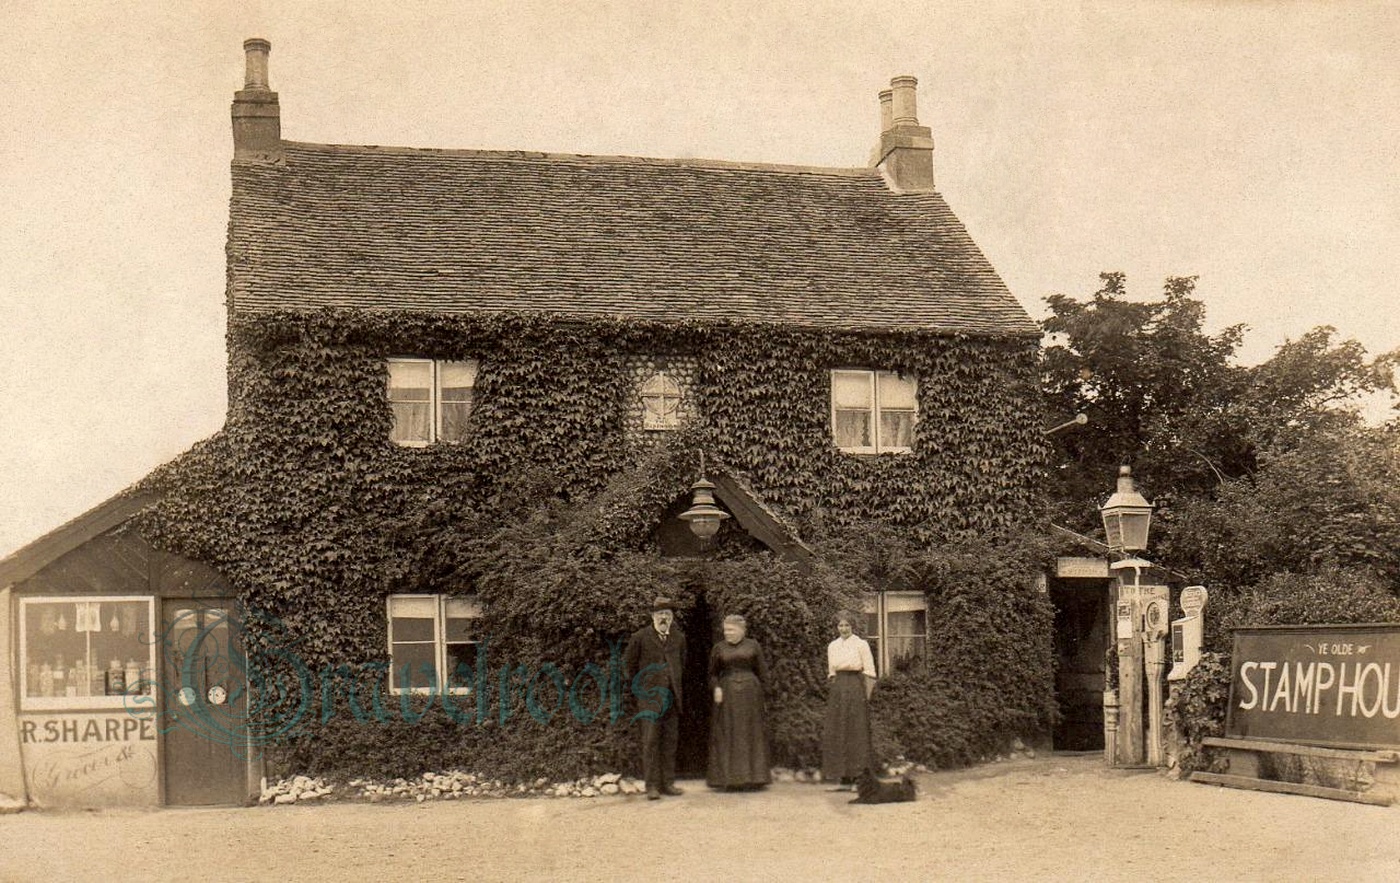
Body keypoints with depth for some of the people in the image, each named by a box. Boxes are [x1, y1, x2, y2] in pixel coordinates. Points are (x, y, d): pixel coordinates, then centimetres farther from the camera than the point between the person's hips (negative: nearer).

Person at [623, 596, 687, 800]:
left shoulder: (679, 638, 10)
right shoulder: (640, 637, -3)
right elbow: (628, 663, 5)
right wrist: (638, 686, 4)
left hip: (672, 696, 4)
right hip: (650, 696, -4)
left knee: (670, 741, 6)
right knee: (650, 740, -9)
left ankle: (667, 783, 12)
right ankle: (652, 785, -8)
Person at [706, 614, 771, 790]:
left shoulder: (753, 646, 4)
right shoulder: (719, 648, 6)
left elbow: (761, 671, 6)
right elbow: (713, 673, 8)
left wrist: (760, 691, -1)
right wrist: (715, 688, -8)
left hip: (749, 694, 0)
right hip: (726, 694, 0)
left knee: (750, 734, 3)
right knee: (727, 735, -1)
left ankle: (752, 776, 9)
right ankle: (728, 777, 3)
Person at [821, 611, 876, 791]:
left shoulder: (861, 644, -3)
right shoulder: (832, 646, 12)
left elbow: (870, 673, -5)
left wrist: (867, 696, -9)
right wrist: (833, 691, 10)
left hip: (856, 688, -5)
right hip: (837, 690, 5)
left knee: (856, 732, -4)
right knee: (837, 734, 4)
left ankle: (858, 779, -1)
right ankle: (844, 780, 9)